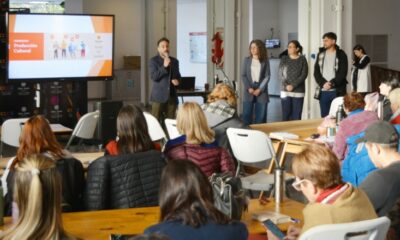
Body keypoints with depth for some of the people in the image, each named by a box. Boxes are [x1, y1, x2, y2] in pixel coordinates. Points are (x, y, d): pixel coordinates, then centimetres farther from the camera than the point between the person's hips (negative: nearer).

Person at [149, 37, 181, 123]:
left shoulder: (174, 61, 15)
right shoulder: (153, 61, 1)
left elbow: (178, 75, 22)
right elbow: (153, 77, -10)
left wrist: (176, 80, -1)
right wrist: (164, 66, -19)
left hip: (172, 95, 4)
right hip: (159, 96, -4)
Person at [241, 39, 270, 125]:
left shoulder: (265, 61, 4)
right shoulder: (247, 60, 7)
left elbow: (267, 76, -1)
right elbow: (243, 75, 2)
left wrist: (260, 89, -12)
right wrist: (249, 88, -11)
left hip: (261, 91, 0)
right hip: (249, 91, 1)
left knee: (261, 116, 0)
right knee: (247, 114, -2)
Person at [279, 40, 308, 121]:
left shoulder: (302, 59, 3)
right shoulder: (284, 59, 9)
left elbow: (304, 74, -5)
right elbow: (280, 74, 3)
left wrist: (293, 85, -14)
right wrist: (286, 85, -12)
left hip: (298, 91, -1)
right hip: (285, 91, 1)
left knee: (297, 115, -2)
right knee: (286, 115, -1)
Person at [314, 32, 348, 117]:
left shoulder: (341, 54, 1)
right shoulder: (320, 54, 12)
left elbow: (343, 73, -6)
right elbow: (316, 72, 6)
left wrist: (332, 84, -16)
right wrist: (323, 83, -10)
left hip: (337, 91, -3)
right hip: (323, 92, 4)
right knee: (324, 117, 5)